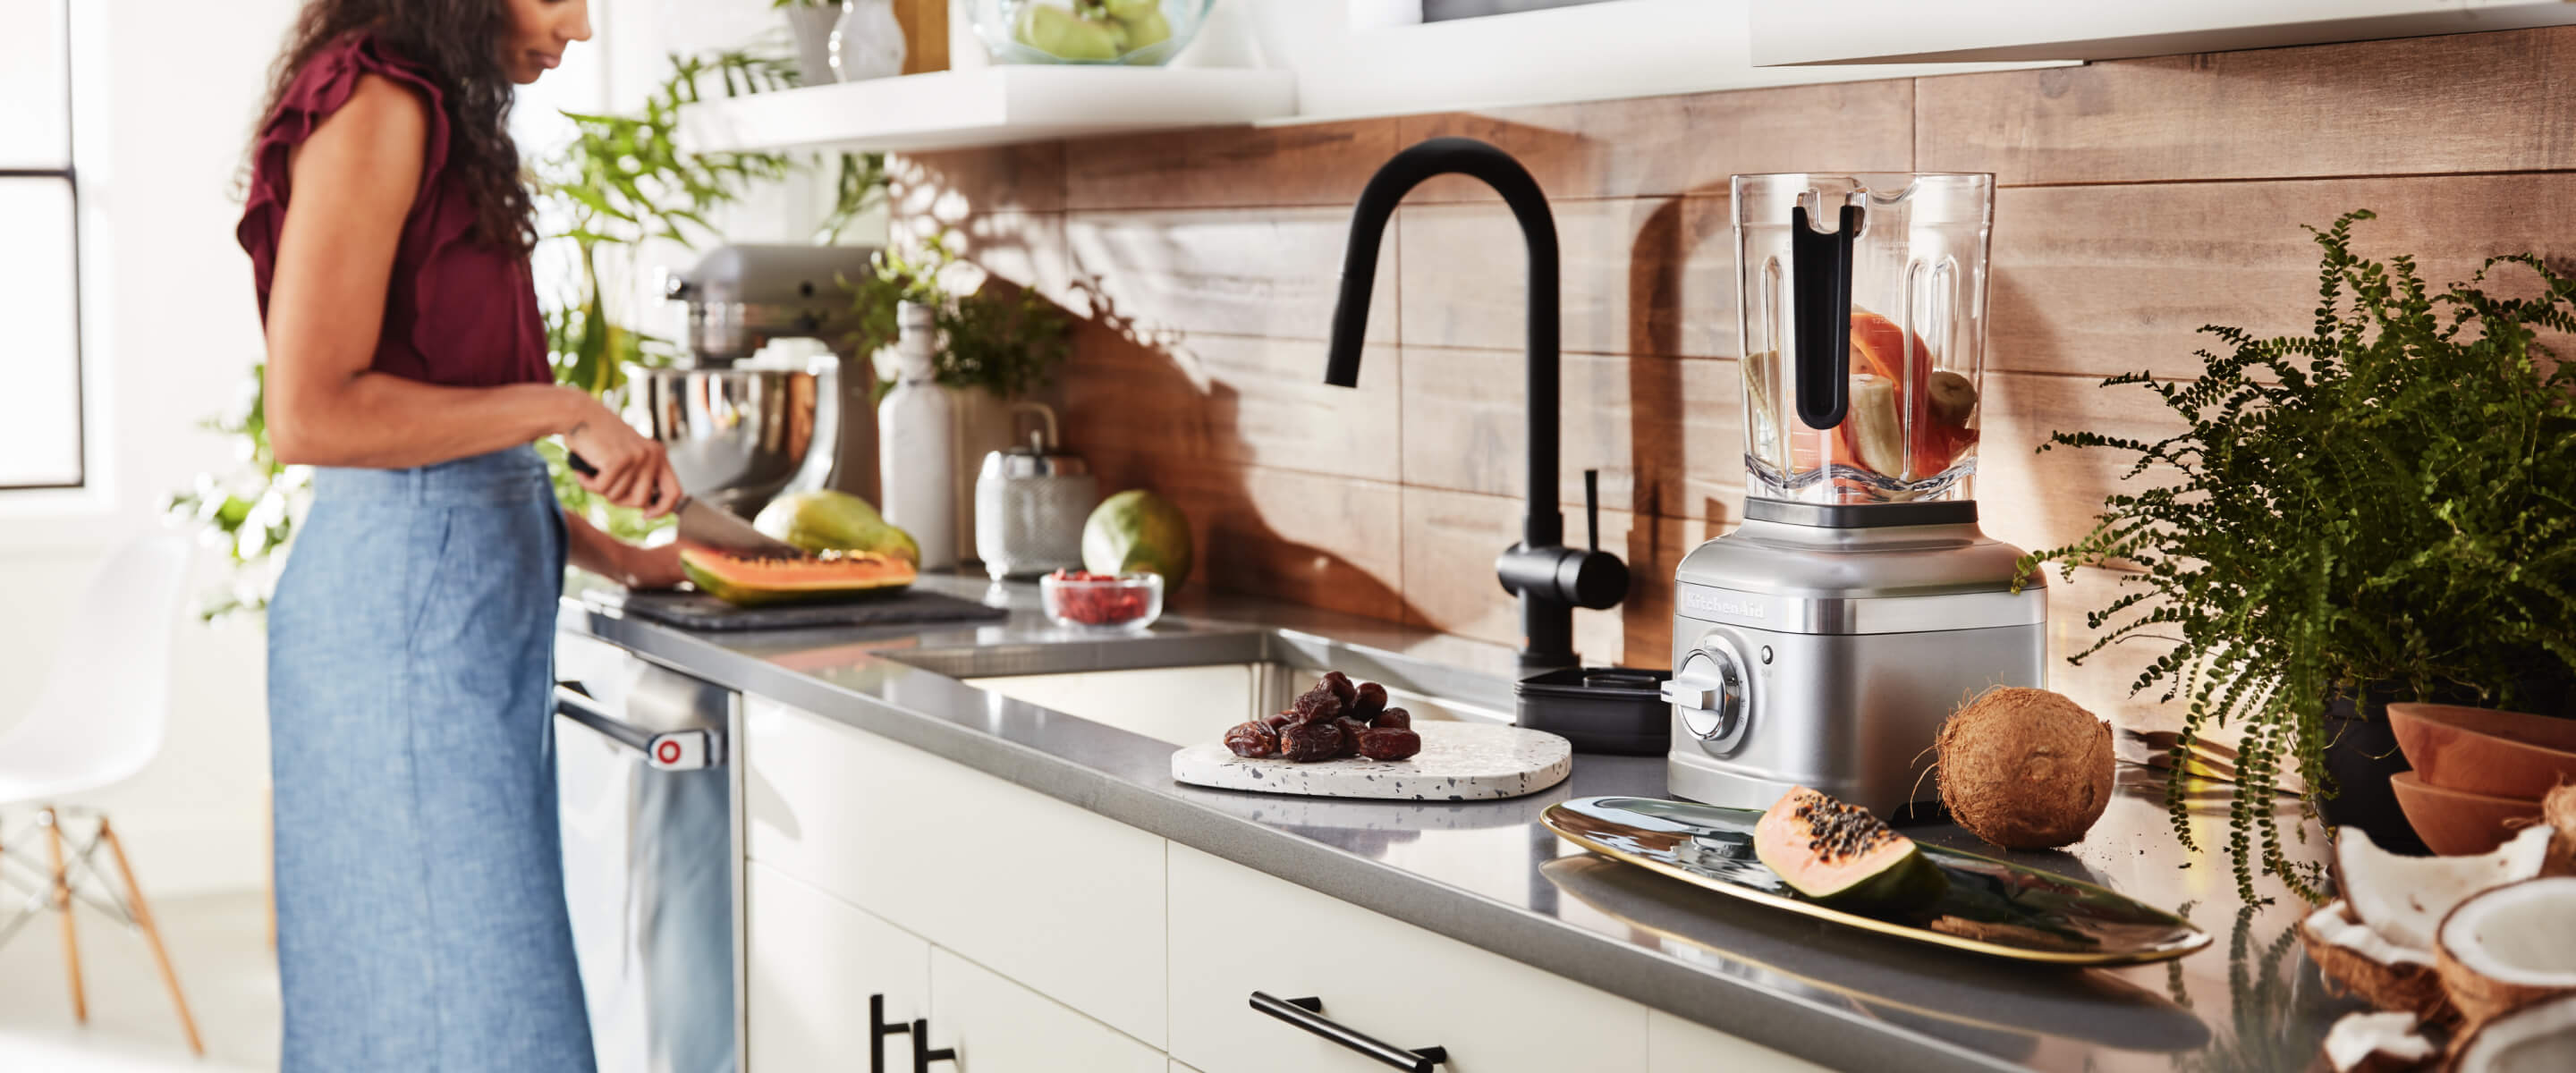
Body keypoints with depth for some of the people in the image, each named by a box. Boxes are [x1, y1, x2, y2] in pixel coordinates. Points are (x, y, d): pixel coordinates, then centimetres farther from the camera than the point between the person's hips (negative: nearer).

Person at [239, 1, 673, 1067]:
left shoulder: (425, 119, 17)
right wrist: (560, 409, -14)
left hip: (461, 579, 10)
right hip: (408, 589, -10)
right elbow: (309, 413, -19)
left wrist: (614, 557, 18)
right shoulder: (373, 108, -11)